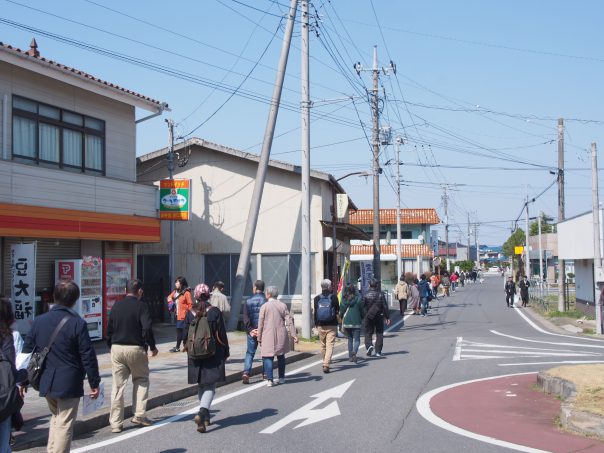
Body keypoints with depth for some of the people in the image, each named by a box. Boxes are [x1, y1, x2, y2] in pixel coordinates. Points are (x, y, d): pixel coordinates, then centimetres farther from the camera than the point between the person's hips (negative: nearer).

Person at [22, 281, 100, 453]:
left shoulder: (39, 321, 1)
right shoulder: (78, 323, -13)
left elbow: (27, 353, 6)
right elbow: (88, 356, -11)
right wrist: (94, 383, -2)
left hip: (46, 382, 5)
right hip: (69, 384, -5)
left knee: (56, 416, 25)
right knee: (64, 424, 4)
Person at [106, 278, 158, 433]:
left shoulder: (116, 306, 8)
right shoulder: (141, 306, -6)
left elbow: (109, 329, 11)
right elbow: (147, 328, -15)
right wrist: (152, 347, -4)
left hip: (117, 348, 4)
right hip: (136, 349, -4)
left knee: (118, 385, 6)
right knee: (141, 380, 15)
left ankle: (115, 422, 6)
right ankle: (139, 415, 8)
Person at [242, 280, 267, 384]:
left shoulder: (248, 301, 1)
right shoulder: (266, 301, -5)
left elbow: (245, 318, -3)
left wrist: (250, 330, -5)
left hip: (252, 331, 1)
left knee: (250, 353, 5)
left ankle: (246, 373, -12)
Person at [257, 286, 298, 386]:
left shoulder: (264, 306, -5)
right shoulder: (283, 305, 4)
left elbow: (260, 324, -3)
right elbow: (289, 321, 0)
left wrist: (259, 338, 4)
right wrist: (294, 335, 1)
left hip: (268, 336, -4)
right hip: (281, 336, 4)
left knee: (268, 357, -1)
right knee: (281, 356, 17)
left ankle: (270, 379, -11)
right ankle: (281, 378, 23)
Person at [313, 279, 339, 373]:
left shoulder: (317, 298, 2)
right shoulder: (333, 297, -6)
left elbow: (315, 312, 4)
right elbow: (337, 311, 0)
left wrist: (316, 325, 11)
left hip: (320, 326, 3)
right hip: (331, 326, -3)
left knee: (323, 345, 17)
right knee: (330, 345, -5)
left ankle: (325, 363, 30)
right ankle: (326, 365, -17)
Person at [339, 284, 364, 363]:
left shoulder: (343, 300, 2)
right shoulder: (358, 299, -5)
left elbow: (341, 311, 6)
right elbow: (362, 310, 0)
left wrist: (342, 323, 17)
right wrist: (362, 318, 18)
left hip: (346, 322, 3)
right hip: (356, 322, -3)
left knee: (350, 339, 16)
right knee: (356, 339, -2)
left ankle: (350, 356, 16)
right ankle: (354, 352, -28)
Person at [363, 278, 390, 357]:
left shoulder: (366, 294, -7)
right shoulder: (381, 294, -4)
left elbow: (363, 306, -4)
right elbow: (385, 306, -3)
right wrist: (387, 317, 3)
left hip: (369, 317, -1)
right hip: (379, 317, 1)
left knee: (368, 333, 10)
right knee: (379, 334, 9)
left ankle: (369, 345, -16)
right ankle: (378, 351, 7)